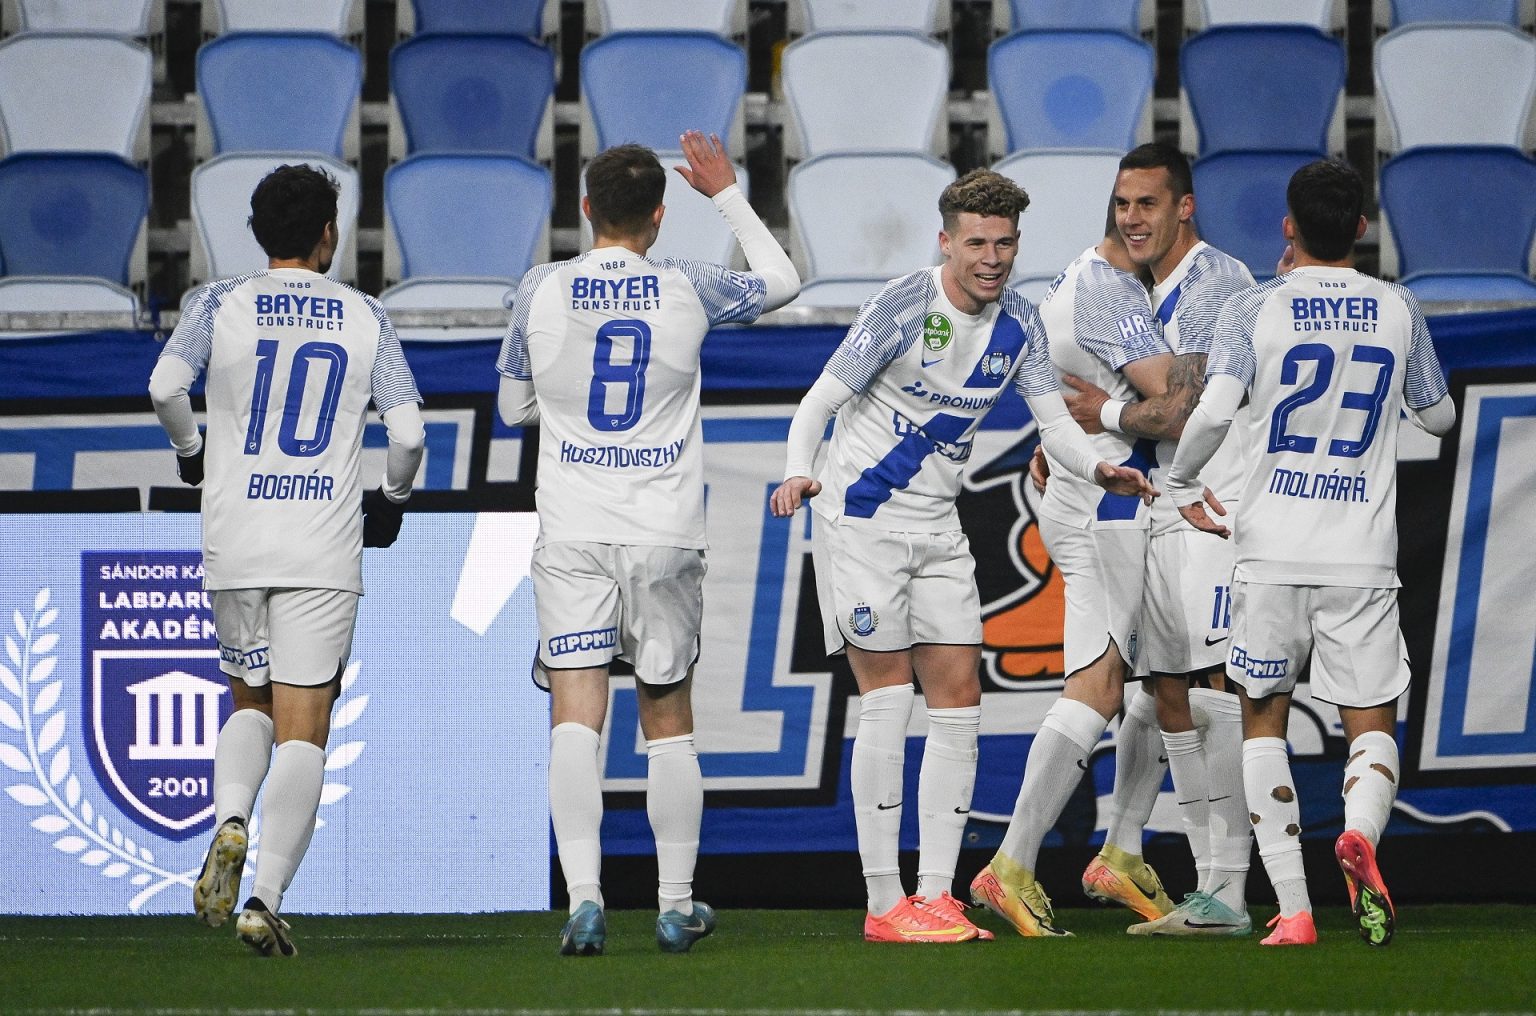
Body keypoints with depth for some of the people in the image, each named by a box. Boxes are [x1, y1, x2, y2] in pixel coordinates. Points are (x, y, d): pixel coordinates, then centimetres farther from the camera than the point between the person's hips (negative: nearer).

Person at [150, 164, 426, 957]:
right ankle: (265, 899, -13)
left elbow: (165, 385, -12)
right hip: (325, 550, -1)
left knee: (250, 704, 21)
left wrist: (191, 452, 7)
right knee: (302, 728, -1)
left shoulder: (220, 306, 4)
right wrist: (392, 499, 16)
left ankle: (230, 822, -8)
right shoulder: (365, 318, 5)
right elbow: (407, 431, -3)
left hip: (234, 545, 1)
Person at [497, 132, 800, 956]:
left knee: (575, 715, -5)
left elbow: (514, 407, 10)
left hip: (573, 538, -1)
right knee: (667, 718, 11)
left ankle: (584, 896, -19)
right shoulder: (687, 291, -3)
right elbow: (782, 281, 17)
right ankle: (677, 905, 16)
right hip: (665, 538, 1)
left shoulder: (541, 292, -3)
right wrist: (726, 193, 25)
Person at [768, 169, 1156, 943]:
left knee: (958, 702, 1)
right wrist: (798, 473, -35)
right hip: (862, 521, -6)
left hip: (937, 529, 6)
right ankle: (884, 904, -5)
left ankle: (936, 894, 5)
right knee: (886, 703, -8)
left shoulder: (1018, 323, 2)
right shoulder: (903, 306, -15)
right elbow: (821, 400, -15)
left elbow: (1054, 420, 1)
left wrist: (1098, 469, -21)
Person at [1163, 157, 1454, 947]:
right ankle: (1361, 832, -28)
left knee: (1263, 721, 13)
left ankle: (1292, 910, 2)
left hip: (1272, 553, -1)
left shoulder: (1254, 311, -4)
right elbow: (1438, 417, 18)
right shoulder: (1398, 311, 4)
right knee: (1372, 727, 7)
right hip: (1363, 556, 1)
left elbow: (1213, 413, -16)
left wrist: (1183, 486, 2)